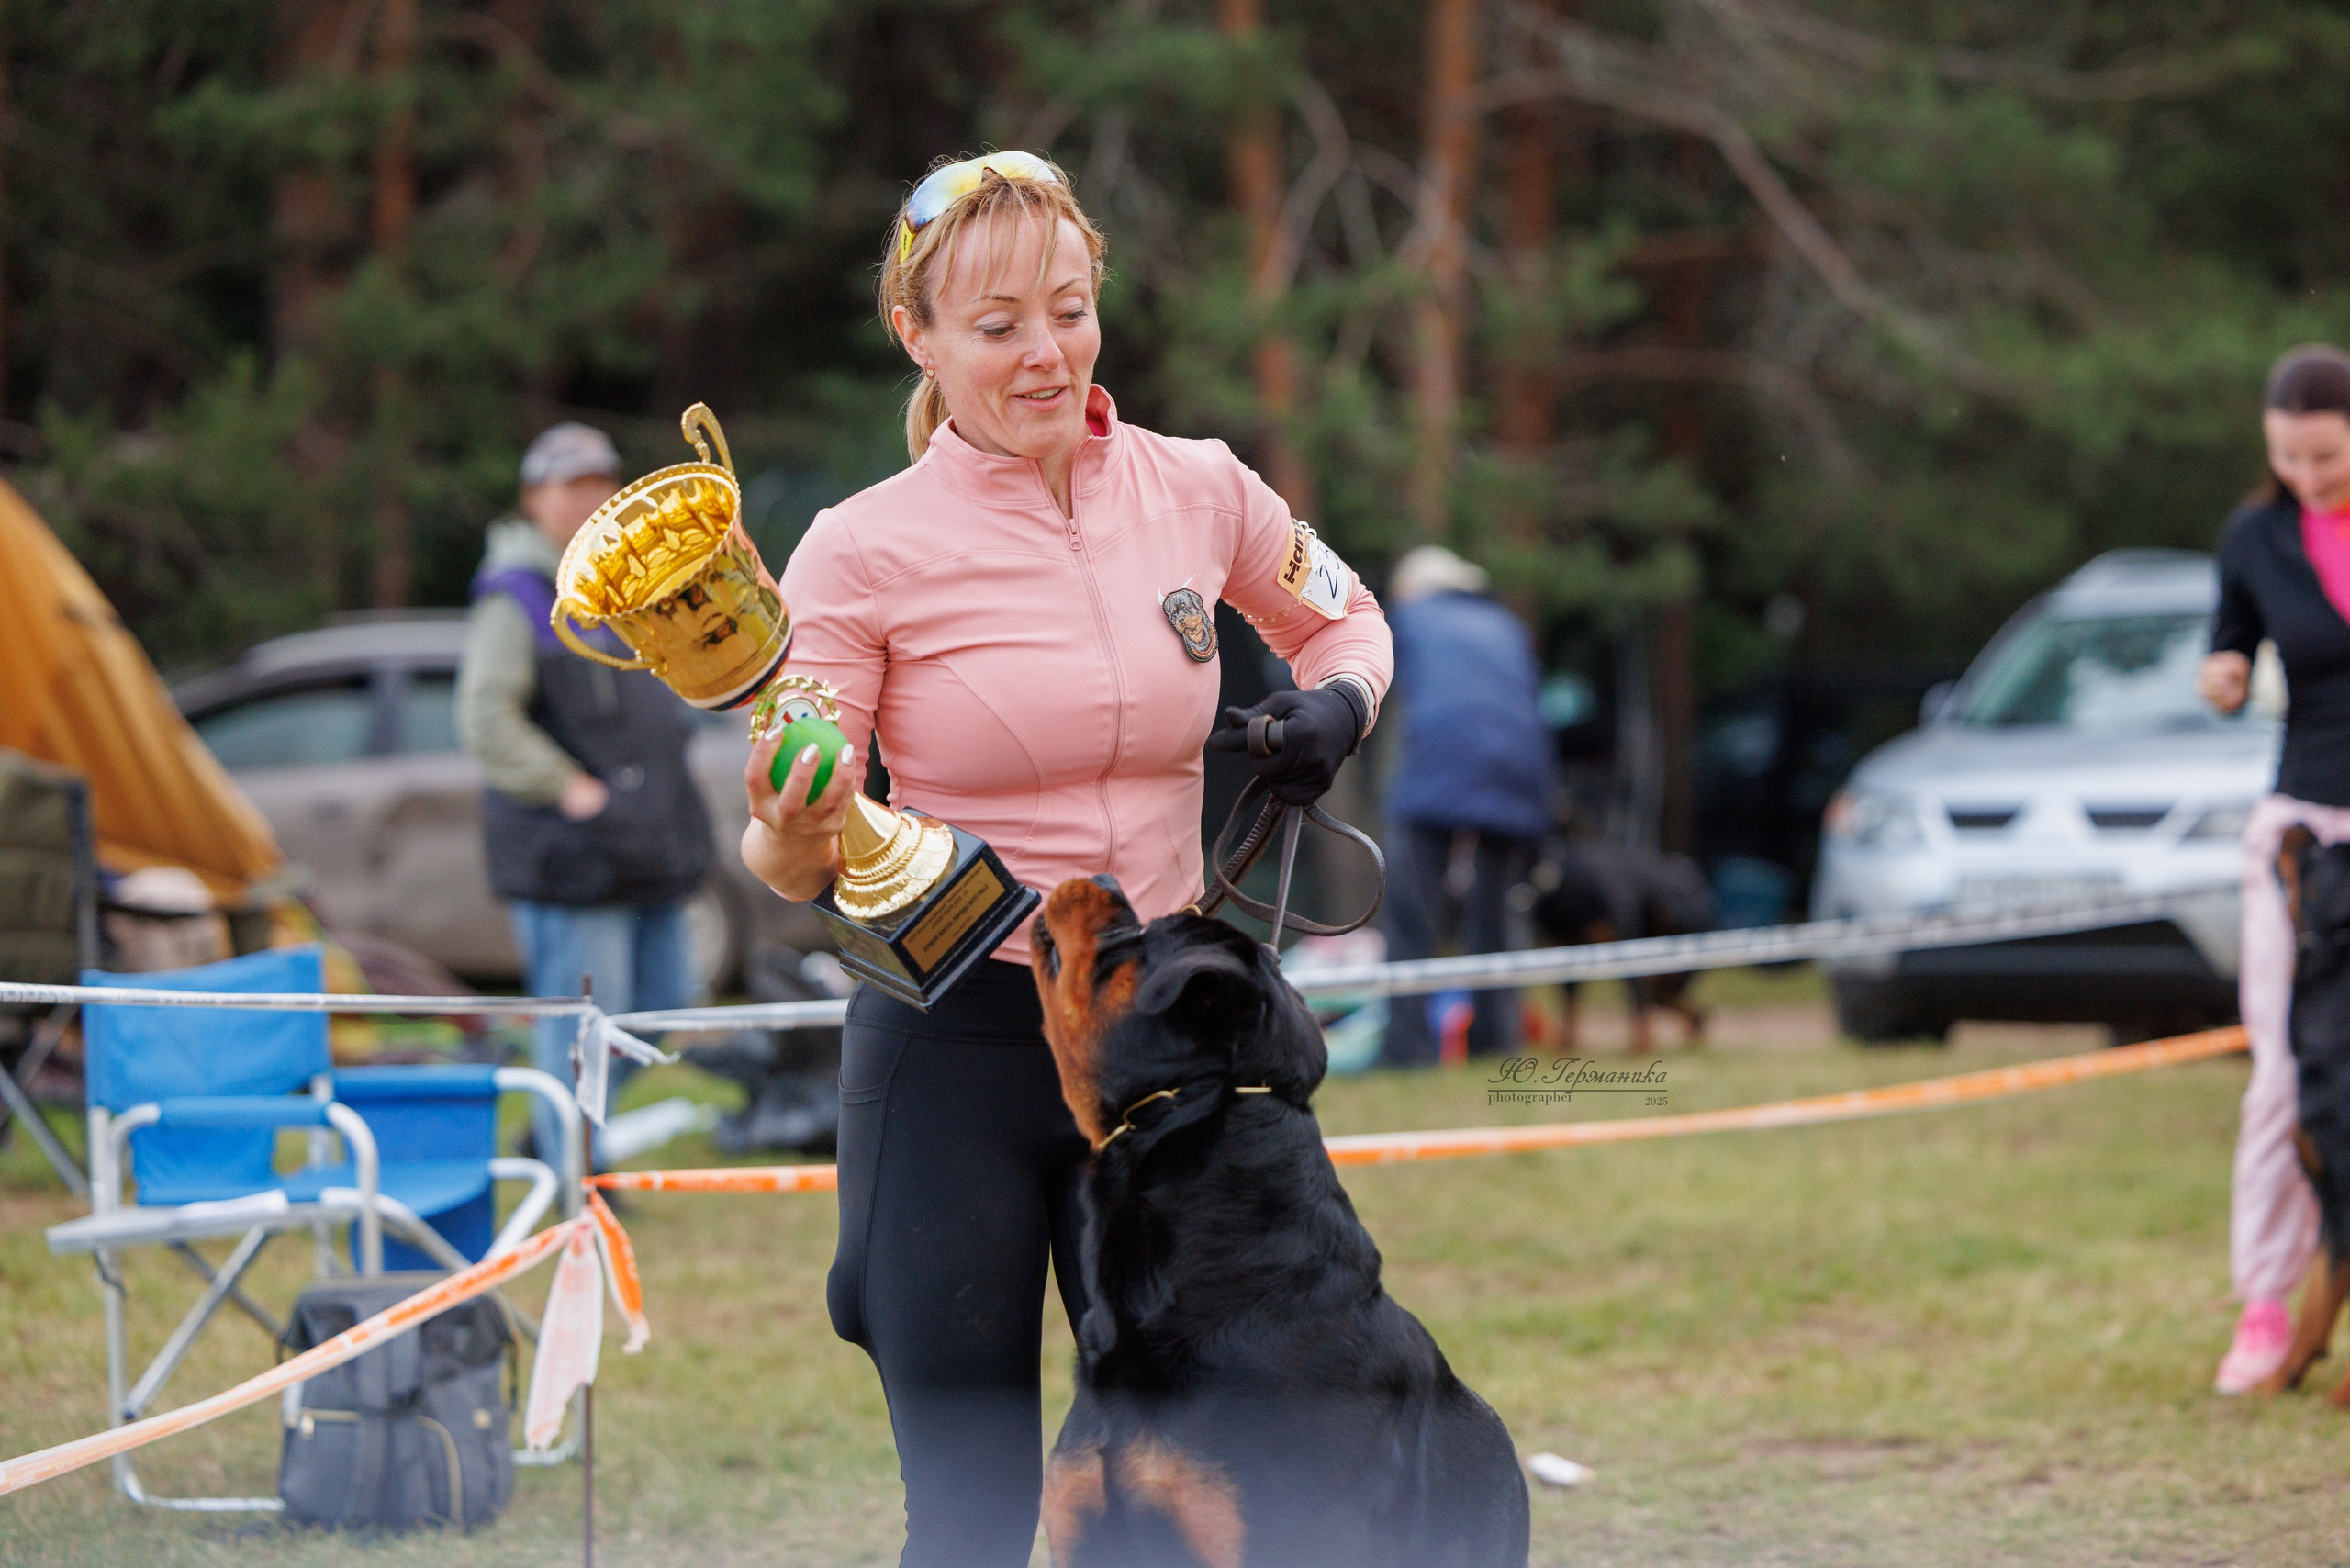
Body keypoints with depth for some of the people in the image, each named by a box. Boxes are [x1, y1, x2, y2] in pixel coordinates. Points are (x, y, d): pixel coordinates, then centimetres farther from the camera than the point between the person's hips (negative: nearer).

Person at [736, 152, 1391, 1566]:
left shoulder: (1199, 492, 2)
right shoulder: (863, 552, -8)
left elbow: (1342, 617, 22)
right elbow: (795, 855, -7)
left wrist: (1336, 703, 0)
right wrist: (791, 841, -30)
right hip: (954, 1048, -2)